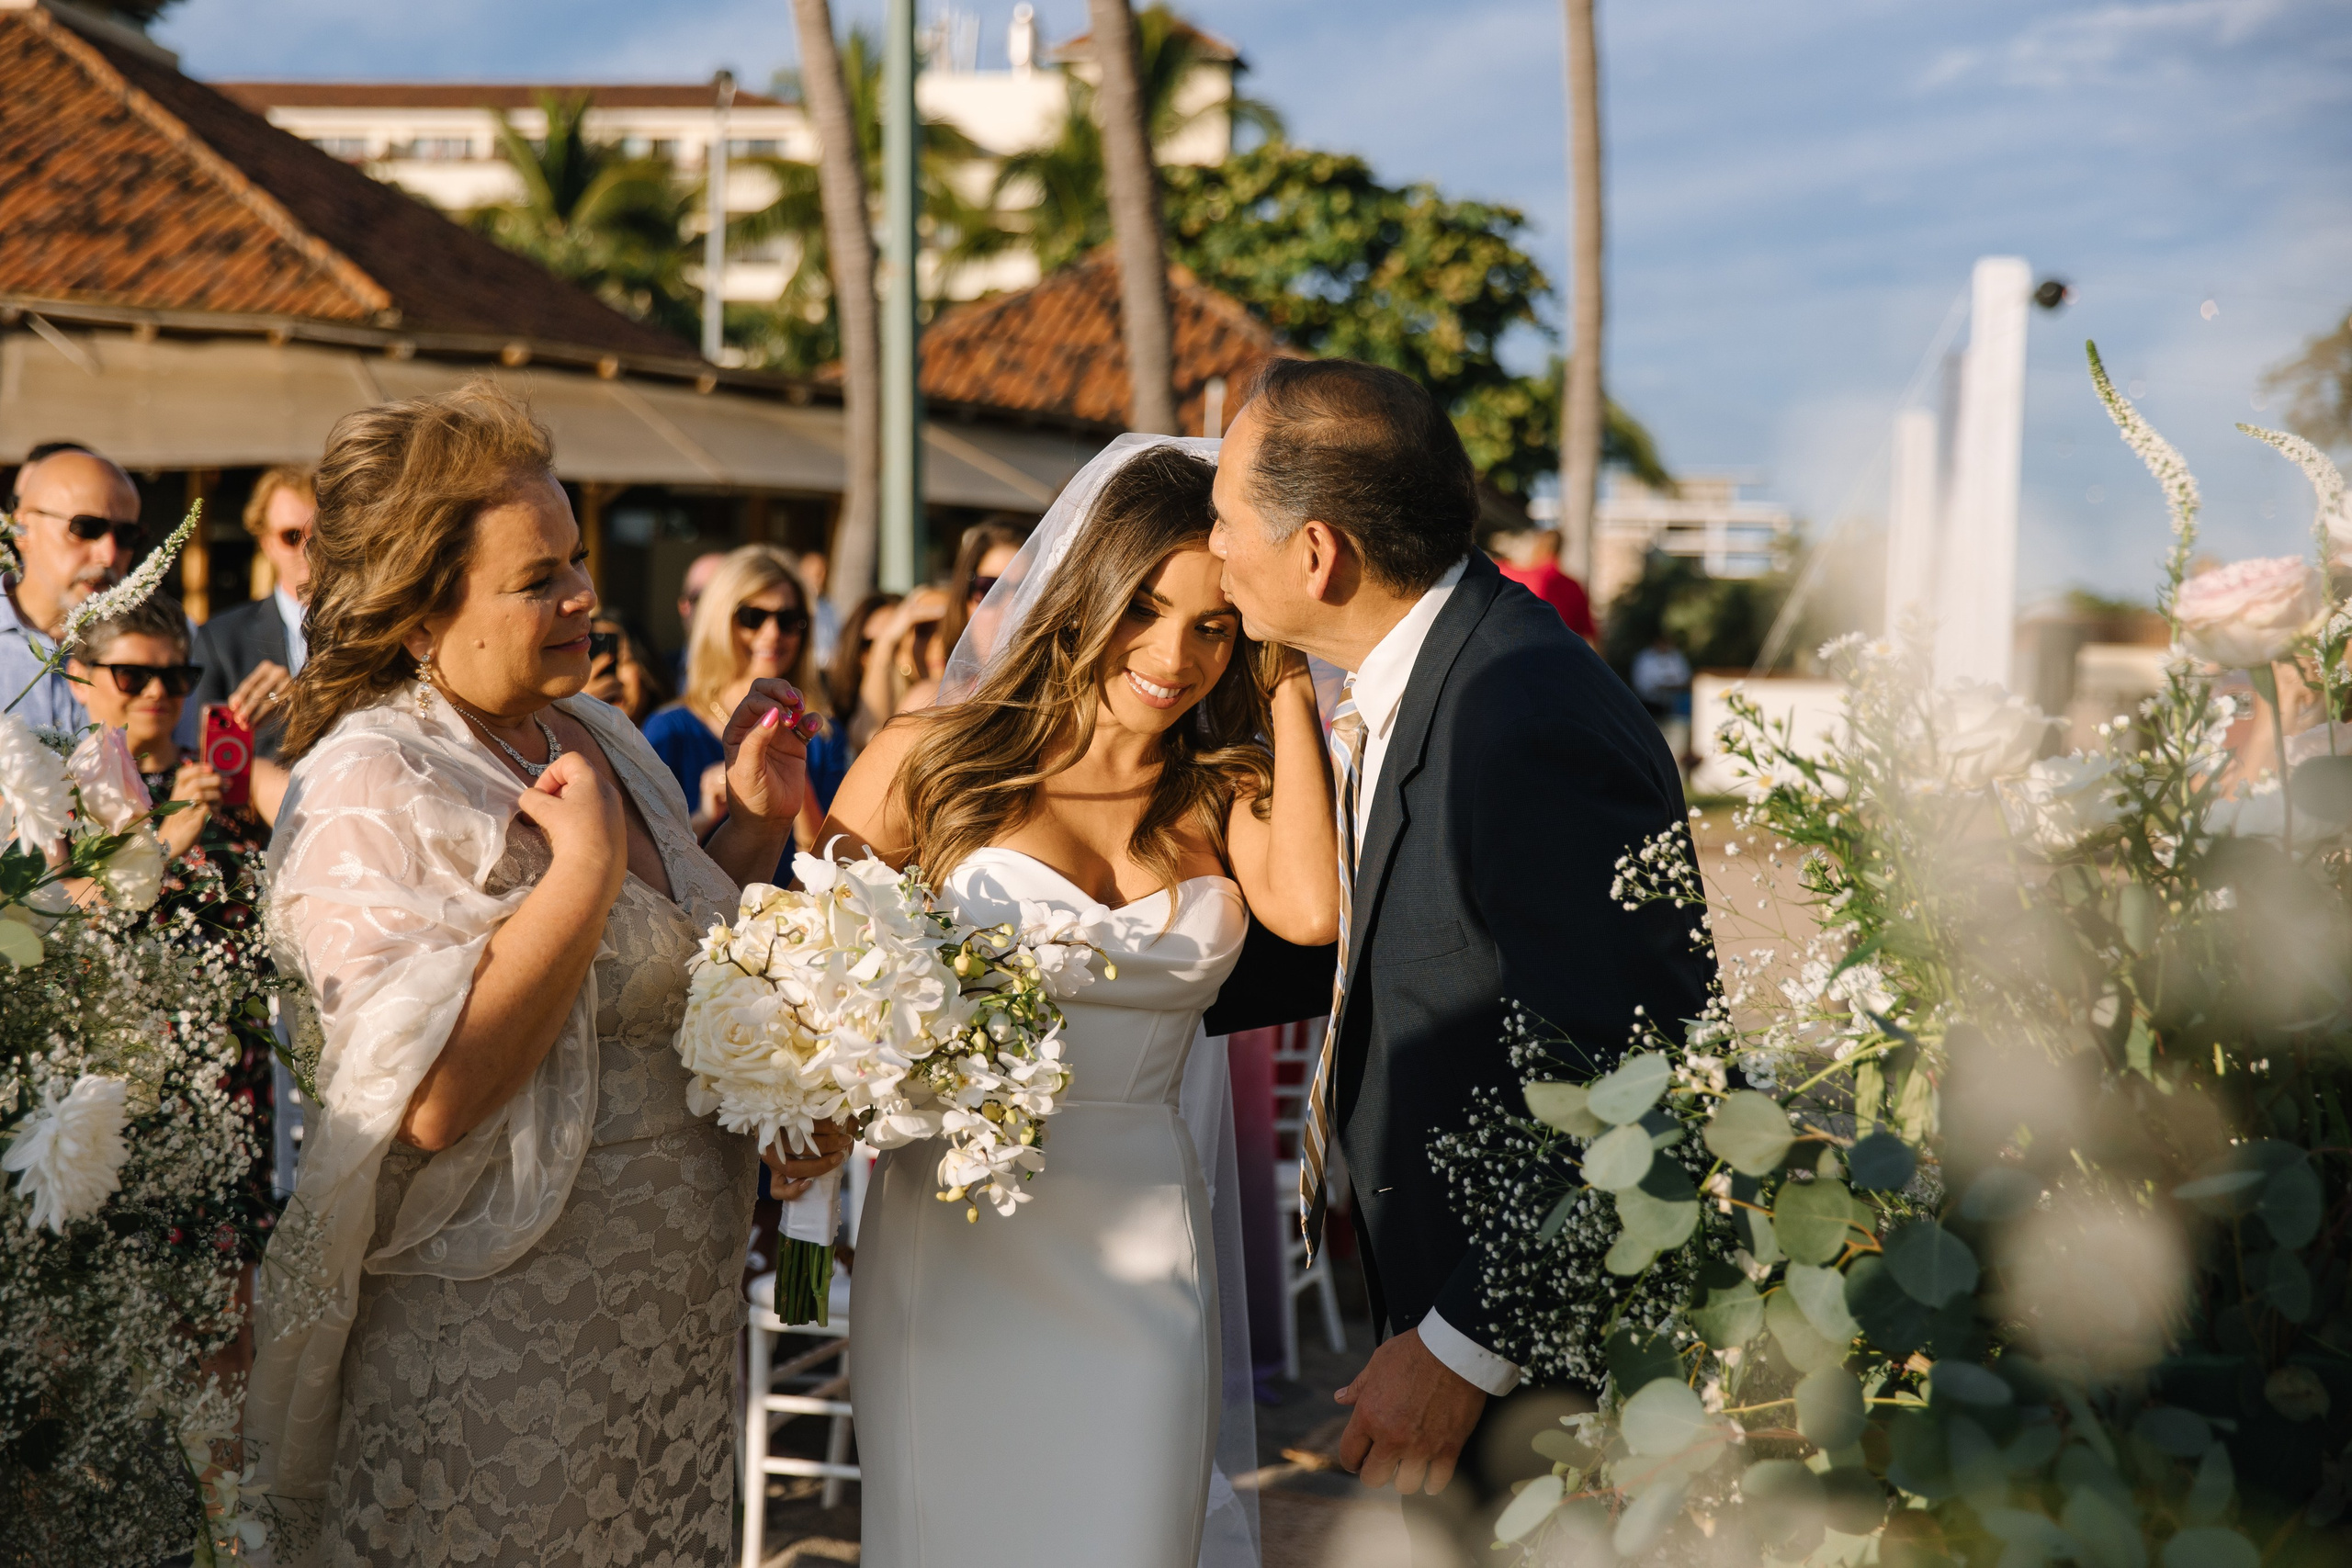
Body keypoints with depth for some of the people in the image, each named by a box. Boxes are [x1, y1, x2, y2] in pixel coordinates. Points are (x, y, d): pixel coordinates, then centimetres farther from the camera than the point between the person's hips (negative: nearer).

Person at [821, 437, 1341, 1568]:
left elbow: (1313, 908, -16)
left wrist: (1288, 693, -7)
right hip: (954, 1251, -1)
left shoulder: (1226, 797, 6)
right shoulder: (931, 762, -1)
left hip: (1143, 1259, 2)